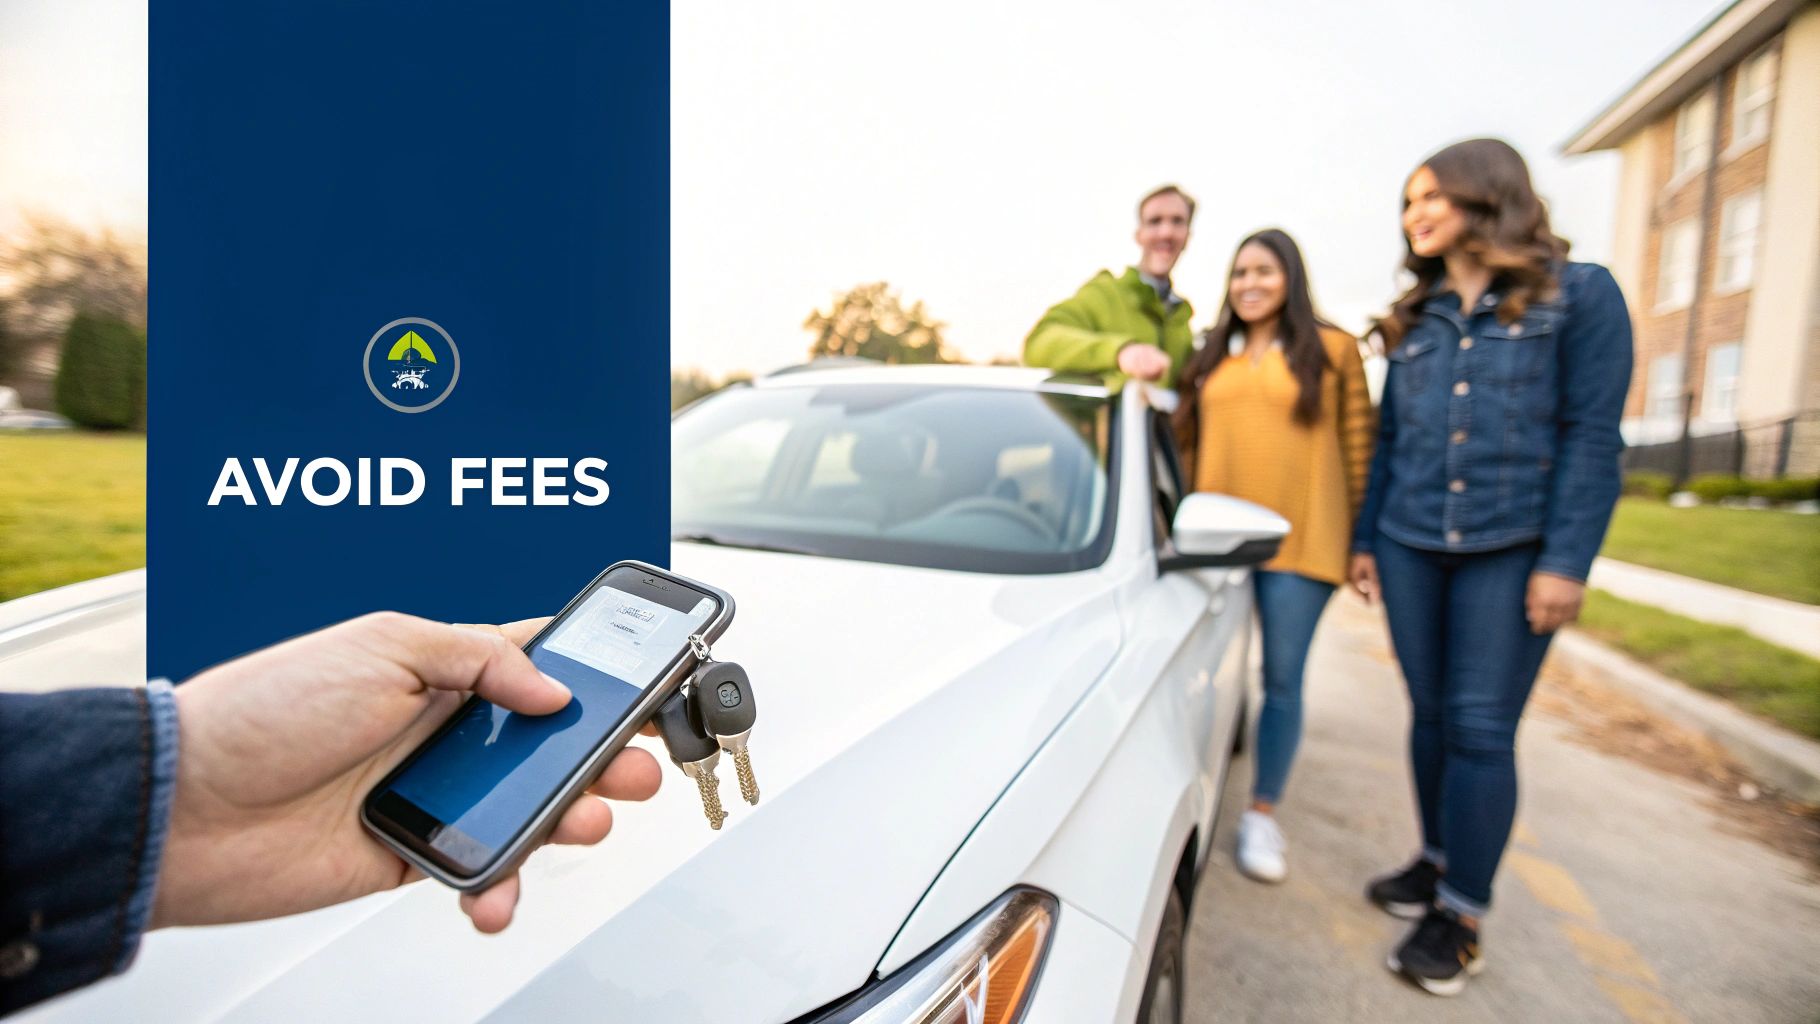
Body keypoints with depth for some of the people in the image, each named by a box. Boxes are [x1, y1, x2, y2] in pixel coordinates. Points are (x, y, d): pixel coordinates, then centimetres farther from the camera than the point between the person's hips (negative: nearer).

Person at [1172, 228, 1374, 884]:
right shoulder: (1210, 357, 13)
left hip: (1300, 540, -2)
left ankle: (1262, 814, 19)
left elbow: (1358, 444, 3)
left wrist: (1359, 536, 0)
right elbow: (1186, 438, 14)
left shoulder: (1332, 349, 4)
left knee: (1282, 679, 3)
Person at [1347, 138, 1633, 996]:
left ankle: (1460, 913, 10)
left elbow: (1593, 435, -6)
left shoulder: (1579, 294, 0)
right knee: (1430, 714, 10)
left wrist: (1566, 560, -13)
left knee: (1481, 728, -2)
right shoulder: (1414, 316, 13)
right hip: (1411, 547, 4)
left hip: (1511, 549, -4)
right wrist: (1366, 538, 11)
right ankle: (1438, 862, 27)